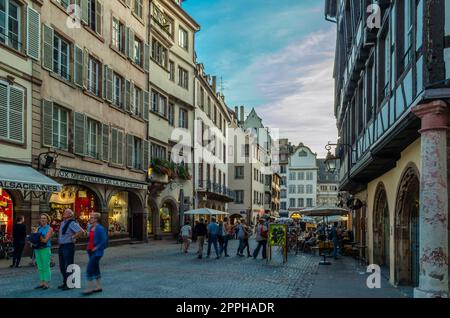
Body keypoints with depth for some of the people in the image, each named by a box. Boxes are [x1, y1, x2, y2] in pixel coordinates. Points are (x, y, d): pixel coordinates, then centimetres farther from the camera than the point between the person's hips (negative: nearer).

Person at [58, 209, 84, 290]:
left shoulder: (72, 223, -15)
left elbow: (81, 231, -26)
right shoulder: (62, 223, 13)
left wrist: (73, 237, -18)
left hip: (68, 247, -9)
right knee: (62, 266, 15)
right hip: (61, 246, 9)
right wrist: (59, 240, 17)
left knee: (68, 266, -3)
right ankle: (65, 282, 27)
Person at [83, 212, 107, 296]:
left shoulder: (100, 228, -16)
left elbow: (104, 241, -20)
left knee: (89, 269, -10)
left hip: (96, 252, -9)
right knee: (95, 268, 13)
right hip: (91, 251, 9)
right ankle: (99, 287, 22)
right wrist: (89, 247, 12)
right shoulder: (90, 227, 9)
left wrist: (96, 248, -17)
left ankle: (89, 289, -3)